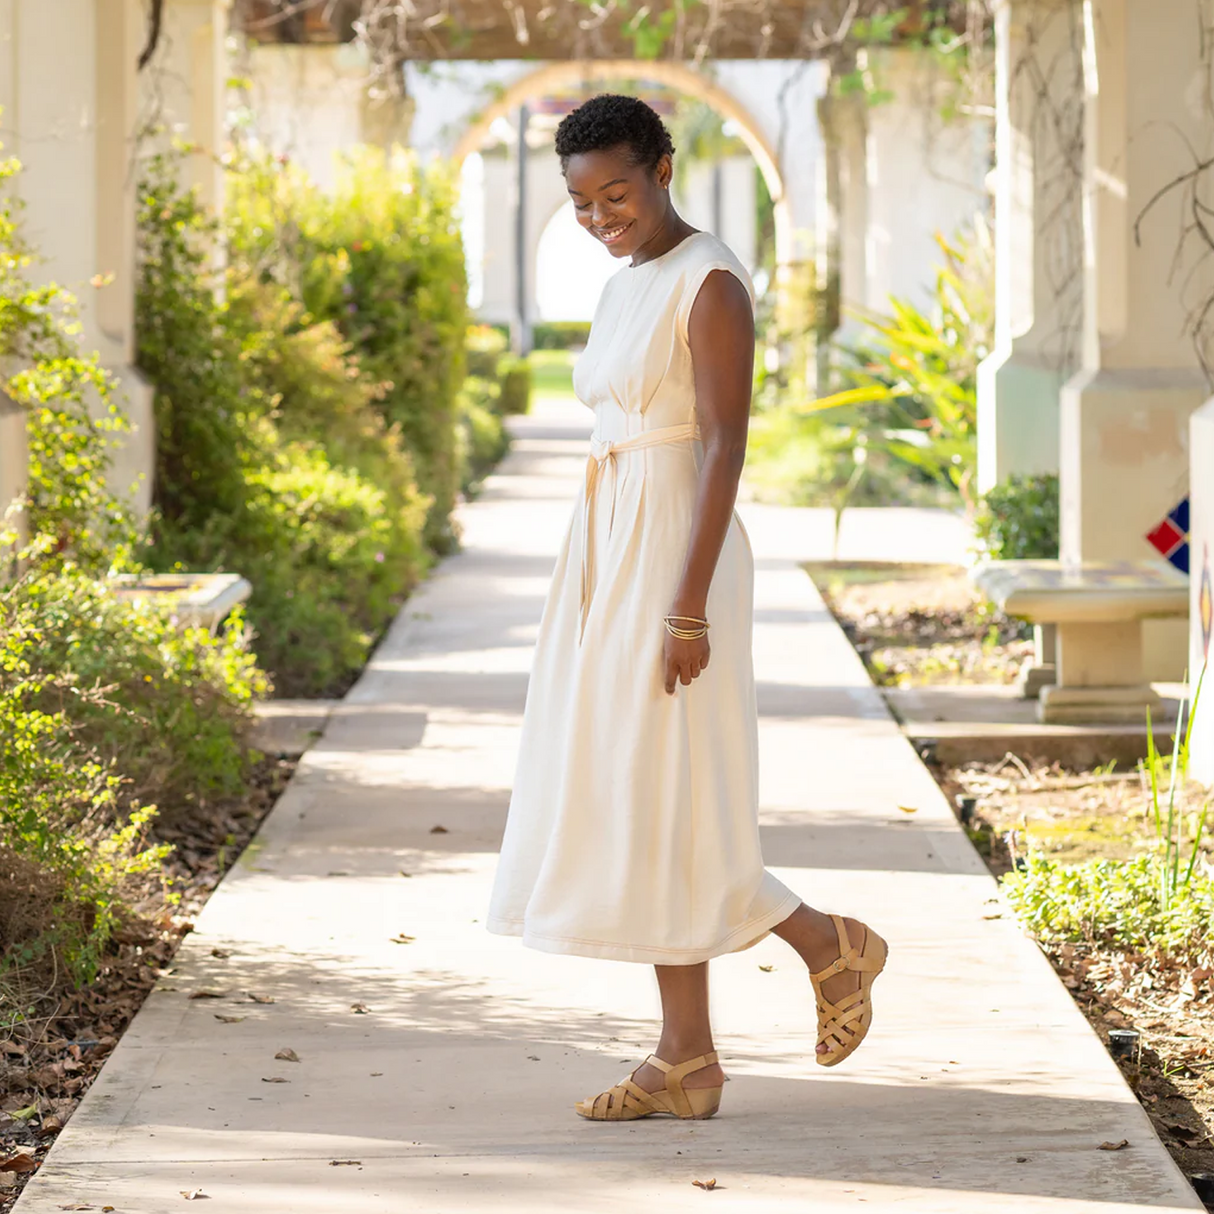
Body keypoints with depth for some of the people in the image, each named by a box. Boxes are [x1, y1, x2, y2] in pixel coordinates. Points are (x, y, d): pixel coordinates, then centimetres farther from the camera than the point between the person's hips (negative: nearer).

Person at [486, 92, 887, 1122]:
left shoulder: (712, 284, -13)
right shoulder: (625, 291, 15)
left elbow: (725, 446, -18)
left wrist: (688, 605, -23)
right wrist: (595, 603, 20)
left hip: (676, 558, -9)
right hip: (612, 556, 9)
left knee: (656, 807, -7)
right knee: (626, 805, 6)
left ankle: (829, 945, 11)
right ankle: (688, 1060, 10)